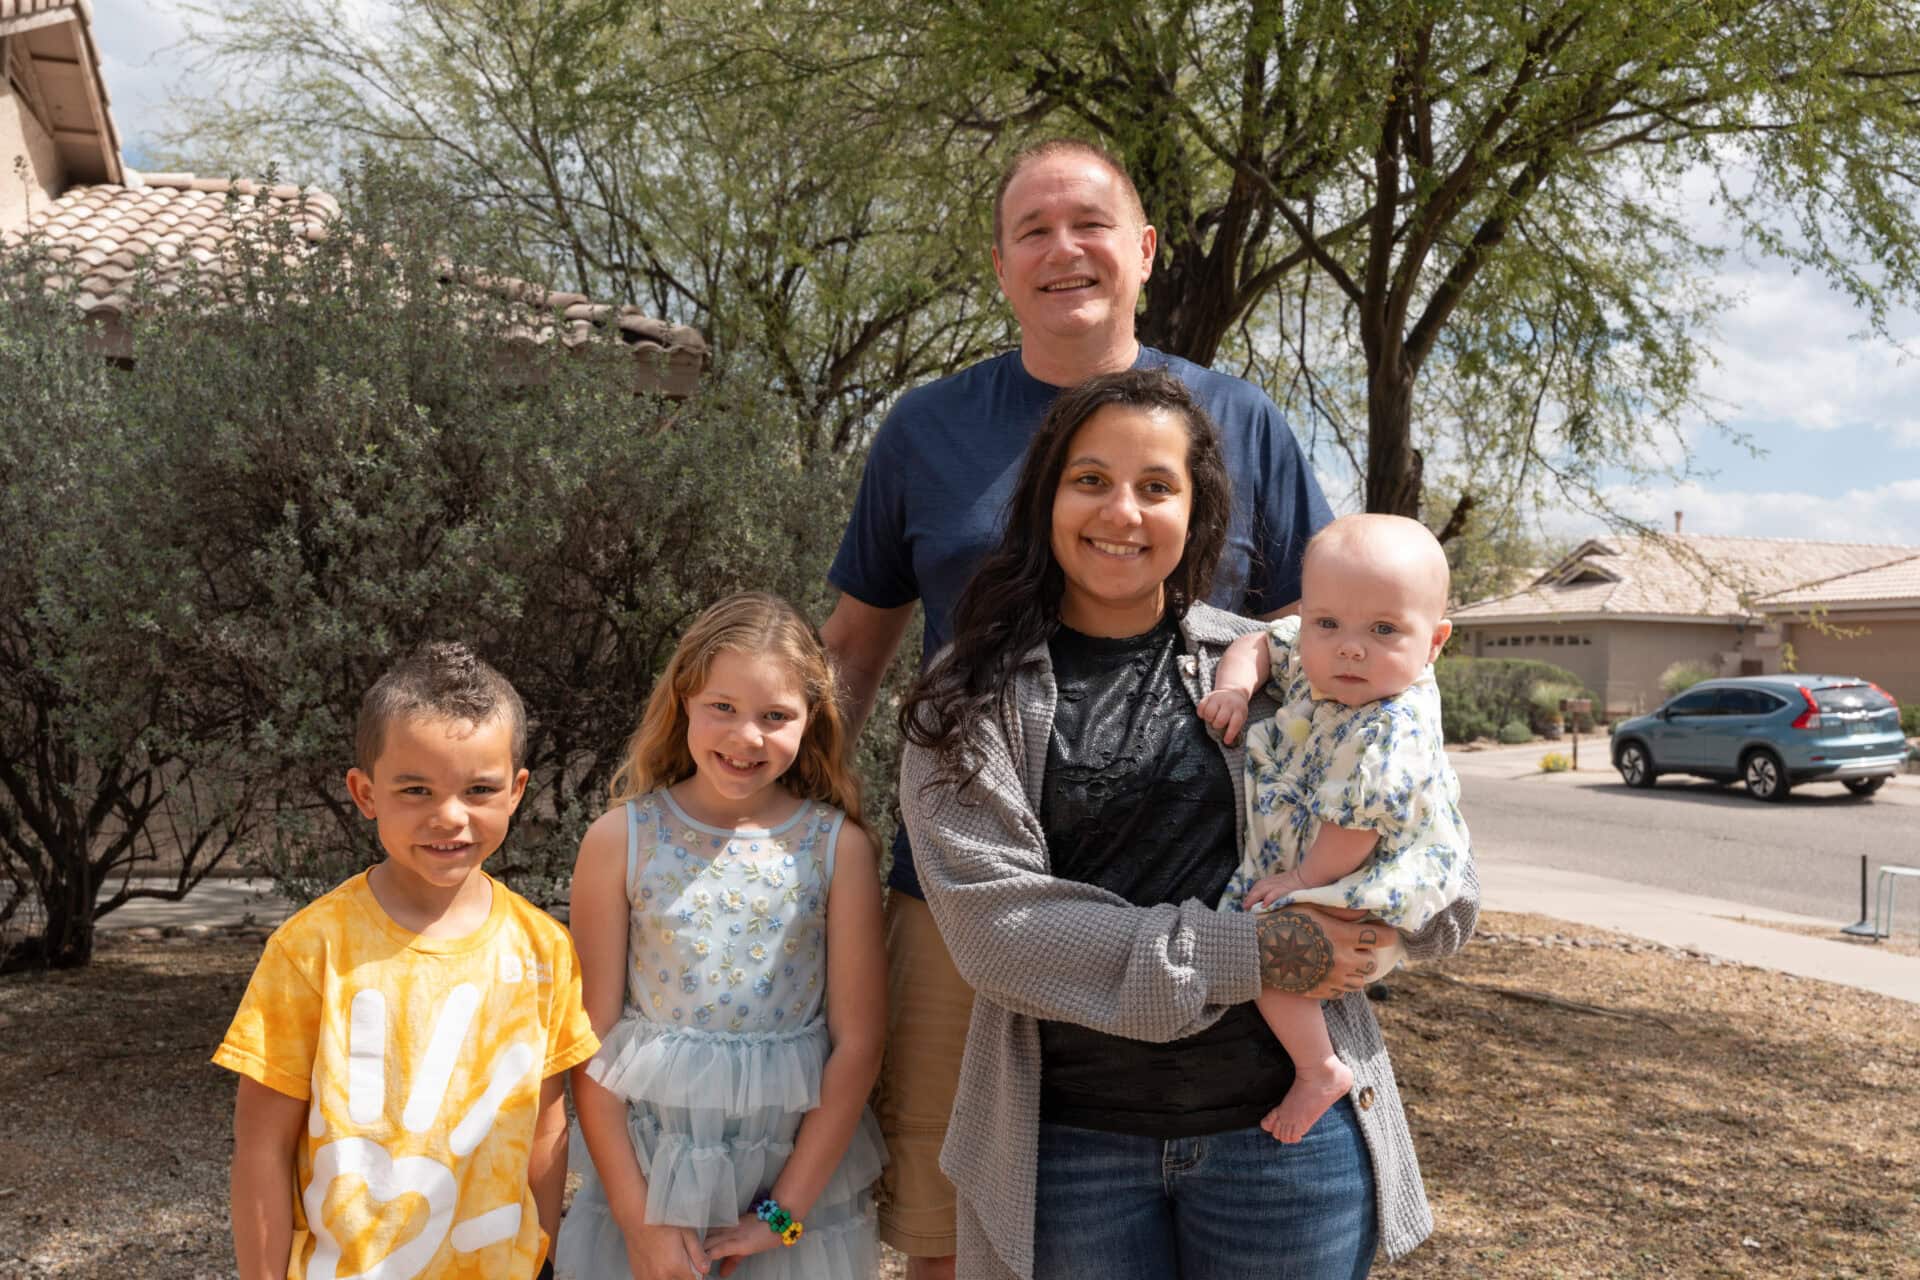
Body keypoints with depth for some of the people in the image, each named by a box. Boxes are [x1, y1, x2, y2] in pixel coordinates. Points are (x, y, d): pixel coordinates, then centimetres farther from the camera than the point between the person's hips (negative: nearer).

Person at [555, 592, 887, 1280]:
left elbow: (857, 1043, -8)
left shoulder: (839, 846, -8)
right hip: (648, 1166, 0)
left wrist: (783, 1214, -10)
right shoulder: (621, 839, -7)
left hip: (799, 1172, 0)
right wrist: (638, 1217, -8)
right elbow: (591, 1041, -6)